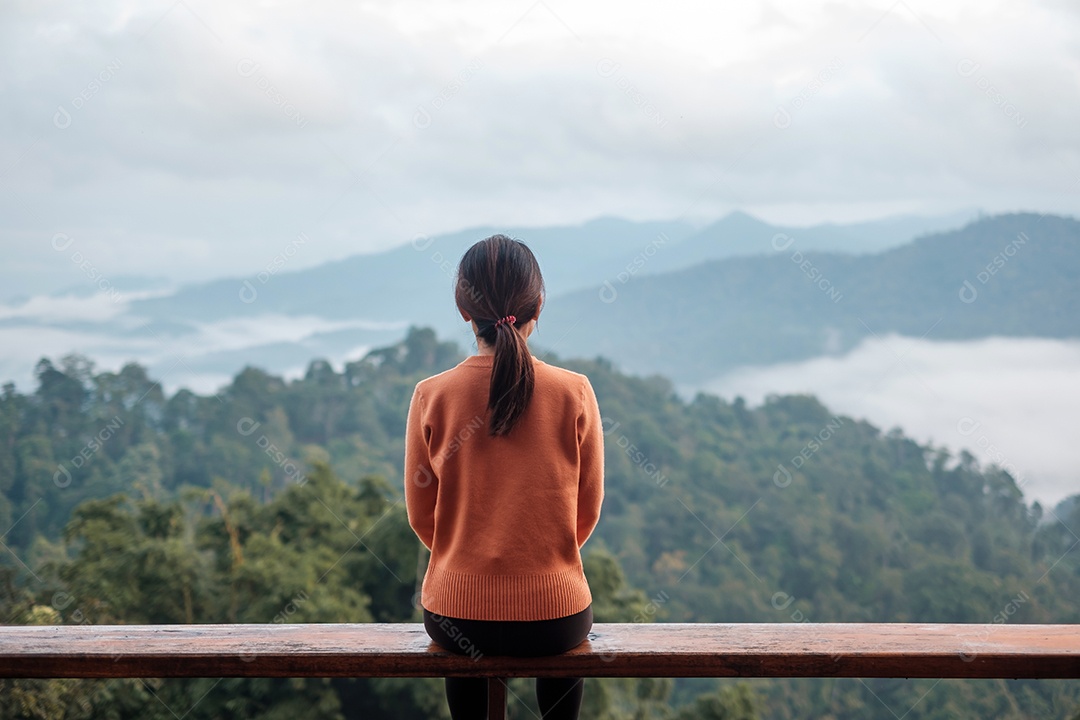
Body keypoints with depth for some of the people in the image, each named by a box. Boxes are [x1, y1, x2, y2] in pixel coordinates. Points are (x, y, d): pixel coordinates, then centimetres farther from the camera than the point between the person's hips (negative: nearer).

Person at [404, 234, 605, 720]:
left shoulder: (431, 396, -10)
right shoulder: (575, 393, -11)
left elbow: (421, 516, 1)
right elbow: (588, 511, 1)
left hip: (454, 614, 0)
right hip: (553, 617, 0)